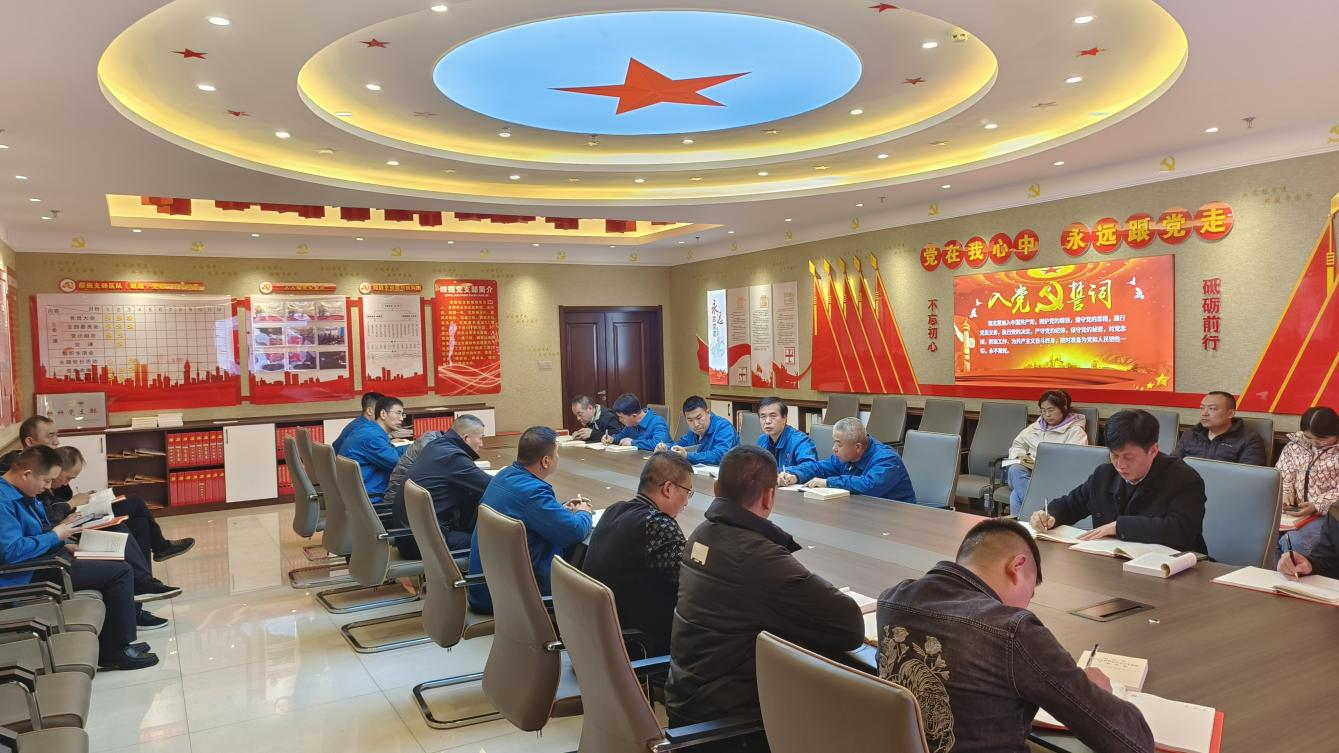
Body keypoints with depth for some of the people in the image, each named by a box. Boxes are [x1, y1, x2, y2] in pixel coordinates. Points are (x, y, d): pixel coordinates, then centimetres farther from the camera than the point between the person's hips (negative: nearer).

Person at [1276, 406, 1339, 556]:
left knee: (1294, 541, -29)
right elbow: (1281, 475, 13)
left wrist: (1316, 505, -23)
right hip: (1294, 510, 5)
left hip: (1327, 514, -4)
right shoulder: (1295, 445, 8)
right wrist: (1286, 493, -7)